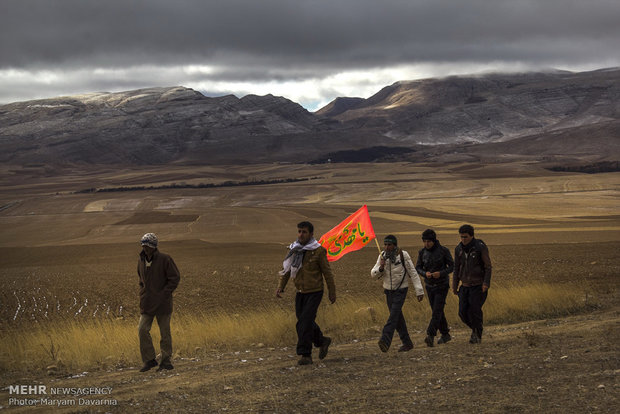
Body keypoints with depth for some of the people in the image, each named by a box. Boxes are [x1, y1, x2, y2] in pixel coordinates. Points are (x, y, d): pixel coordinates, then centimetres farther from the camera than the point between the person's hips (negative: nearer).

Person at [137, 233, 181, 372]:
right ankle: (149, 360, 5)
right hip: (147, 303, 5)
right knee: (142, 330, -5)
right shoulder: (141, 260, 7)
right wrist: (143, 292, 10)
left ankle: (166, 360, 14)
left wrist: (165, 293, -14)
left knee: (165, 332, 3)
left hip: (162, 302, -5)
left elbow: (175, 277, -9)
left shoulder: (165, 259, -11)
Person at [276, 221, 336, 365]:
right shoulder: (294, 250, 4)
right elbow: (286, 269, 8)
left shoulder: (318, 251, -10)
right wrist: (280, 287, -4)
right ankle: (322, 341, 35)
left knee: (305, 322, -14)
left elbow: (327, 272, -5)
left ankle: (305, 355, -8)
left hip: (314, 292, -6)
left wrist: (332, 292, -2)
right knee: (304, 322, 11)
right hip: (300, 292, 6)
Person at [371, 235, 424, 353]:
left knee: (394, 314, -19)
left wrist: (419, 291, -12)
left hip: (401, 290, -5)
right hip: (388, 290, 5)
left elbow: (413, 273, -10)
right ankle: (407, 343, 18)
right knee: (397, 317, 8)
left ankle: (385, 341, -33)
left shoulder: (403, 255, -15)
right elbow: (373, 274, -3)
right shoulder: (382, 256, -2)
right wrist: (380, 268, -25)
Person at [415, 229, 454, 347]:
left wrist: (441, 273, -23)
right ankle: (445, 335, 24)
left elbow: (451, 266, -6)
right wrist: (425, 273, -19)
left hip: (442, 285, -4)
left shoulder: (443, 251, -11)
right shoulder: (422, 252, -1)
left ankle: (430, 335, -23)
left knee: (437, 310, -14)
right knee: (437, 311, 11)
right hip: (429, 285, 5)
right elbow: (418, 268, 3)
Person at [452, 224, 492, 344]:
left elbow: (488, 266, -8)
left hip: (479, 285, -5)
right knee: (463, 312, -3)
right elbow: (457, 268, 11)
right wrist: (454, 286, 8)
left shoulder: (481, 247, -10)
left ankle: (477, 335, 7)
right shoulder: (459, 249, 5)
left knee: (474, 310, -11)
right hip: (465, 286, 5)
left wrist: (486, 283, -17)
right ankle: (475, 328, 23)